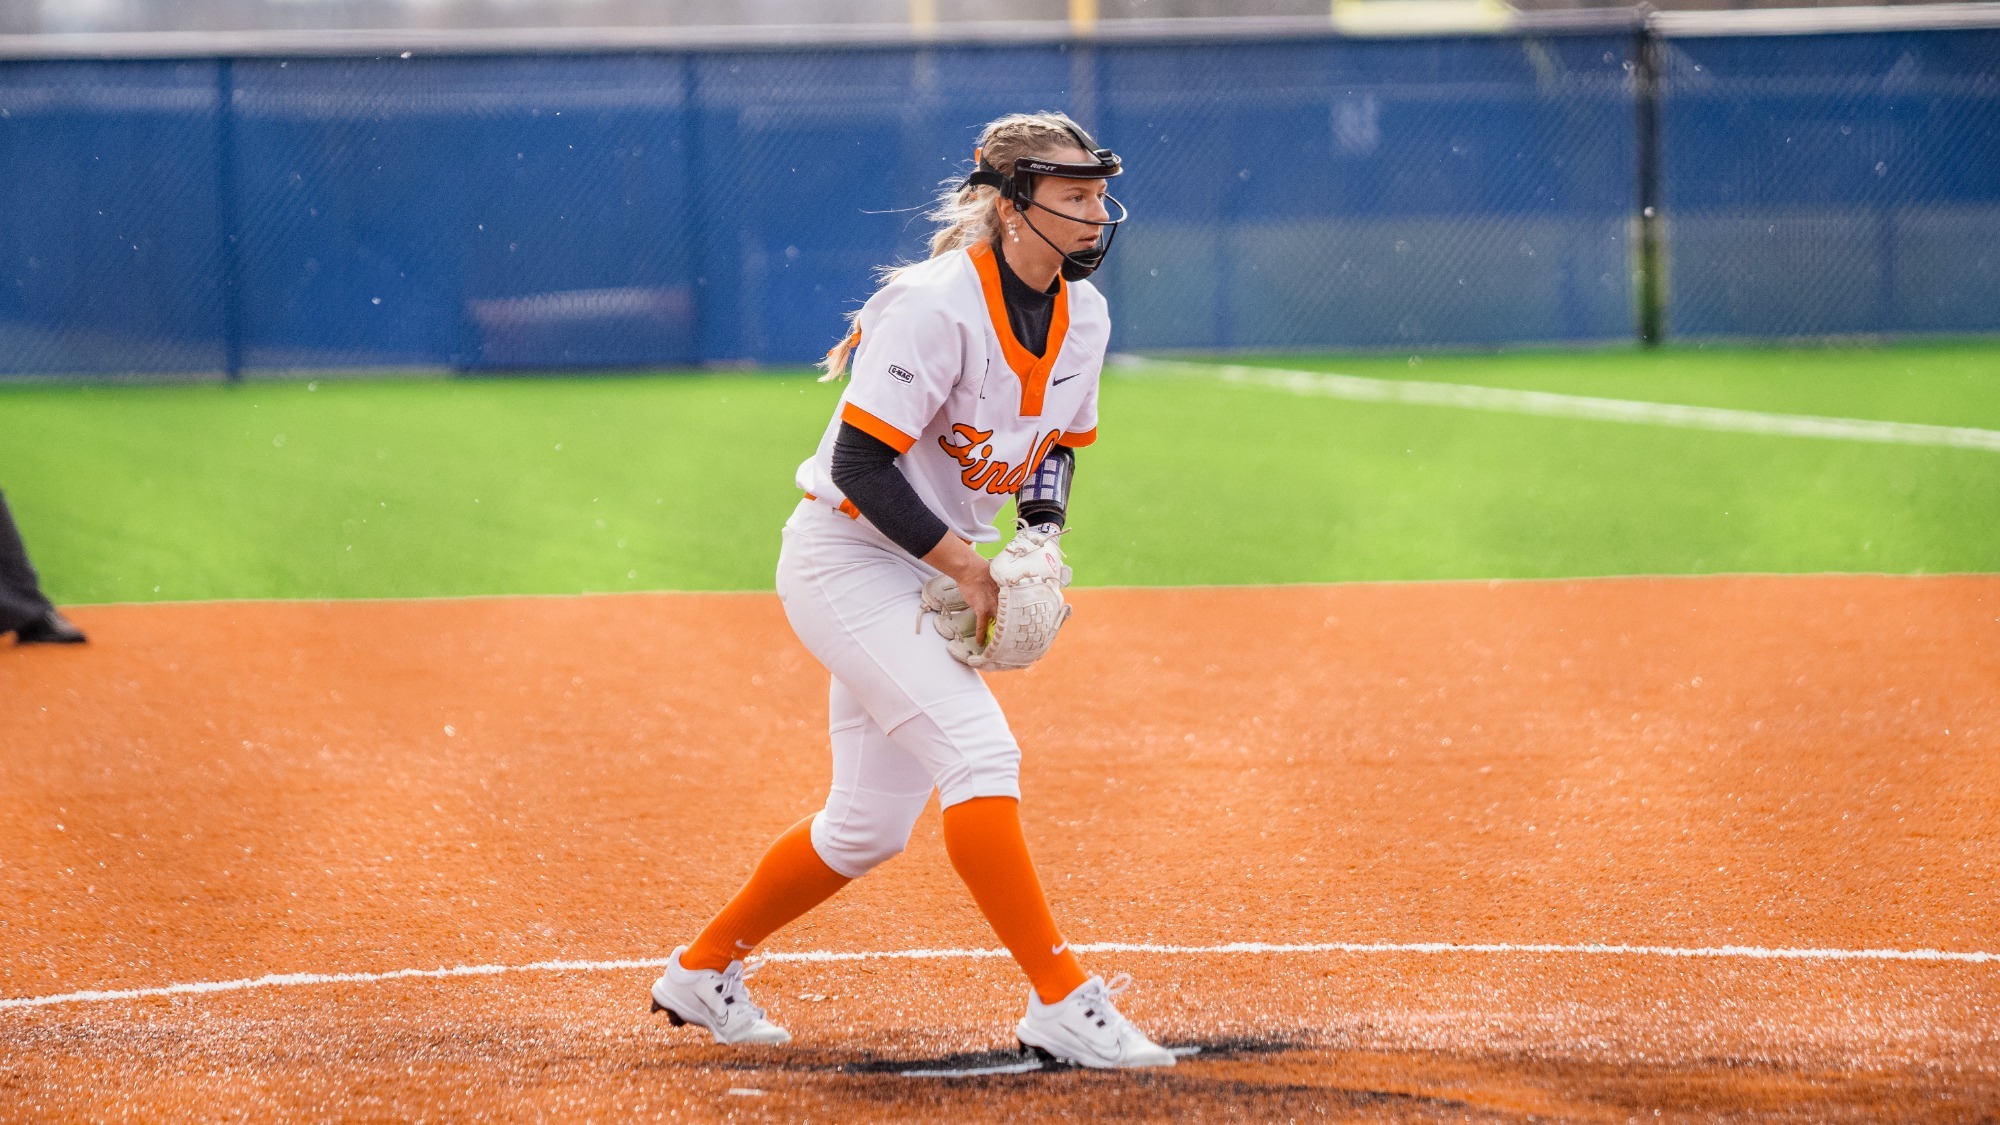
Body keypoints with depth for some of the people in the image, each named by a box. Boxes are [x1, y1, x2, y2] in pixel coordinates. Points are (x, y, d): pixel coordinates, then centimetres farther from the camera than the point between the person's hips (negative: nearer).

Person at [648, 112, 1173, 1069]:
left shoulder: (1083, 316, 1)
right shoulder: (938, 306, -24)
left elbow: (1056, 448, 16)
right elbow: (860, 464, -25)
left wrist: (1041, 544, -3)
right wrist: (967, 567, -25)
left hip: (941, 567, 9)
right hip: (847, 557, -9)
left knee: (871, 826, 11)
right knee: (978, 752, -24)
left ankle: (702, 970, 30)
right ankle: (1060, 1002, -25)